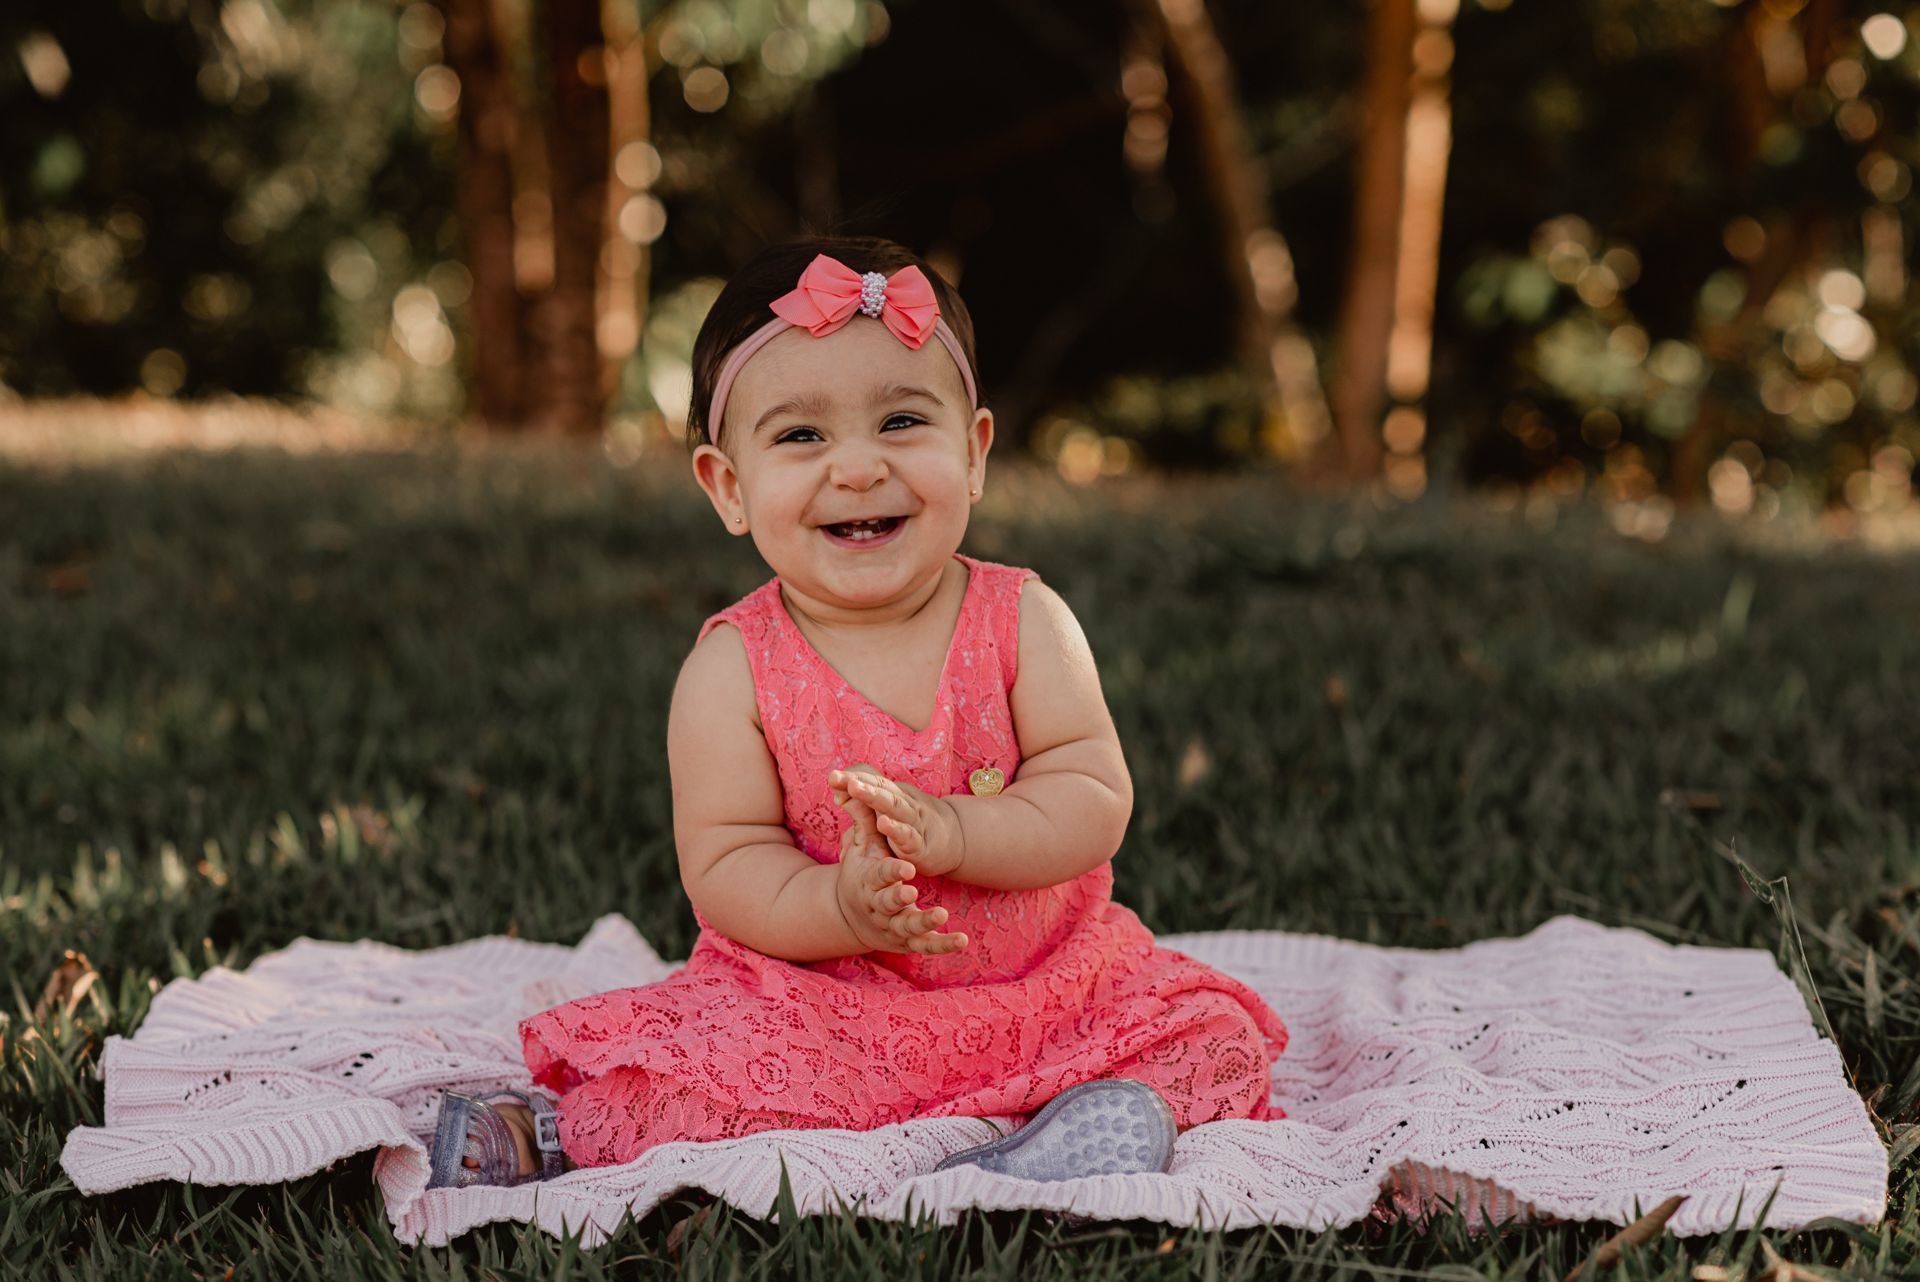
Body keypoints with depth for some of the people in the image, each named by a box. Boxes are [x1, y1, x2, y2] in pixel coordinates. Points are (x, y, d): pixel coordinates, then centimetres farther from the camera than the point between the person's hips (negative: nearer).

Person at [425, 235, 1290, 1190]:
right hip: (815, 1007, -1)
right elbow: (722, 865, -12)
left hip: (1049, 990, 2)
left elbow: (1094, 798, -11)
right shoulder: (733, 670, -8)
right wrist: (839, 904, -32)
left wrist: (945, 831, -28)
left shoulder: (1024, 621, -4)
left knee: (1209, 1037, -16)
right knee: (694, 1073, -24)